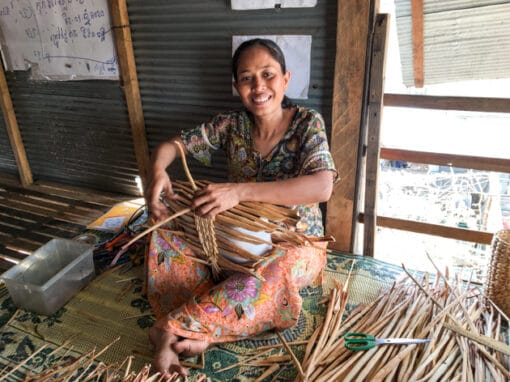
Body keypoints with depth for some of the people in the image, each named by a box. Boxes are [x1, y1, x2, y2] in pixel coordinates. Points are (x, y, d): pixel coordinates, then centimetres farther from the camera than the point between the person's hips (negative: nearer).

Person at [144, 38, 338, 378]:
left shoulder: (308, 124, -17)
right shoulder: (231, 125, -6)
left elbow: (322, 187, -33)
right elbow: (172, 144, -1)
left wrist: (239, 190, -41)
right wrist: (158, 171, -27)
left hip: (295, 243, -4)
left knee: (270, 275, -38)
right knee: (166, 234, -12)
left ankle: (172, 328, -22)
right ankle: (199, 330, -22)